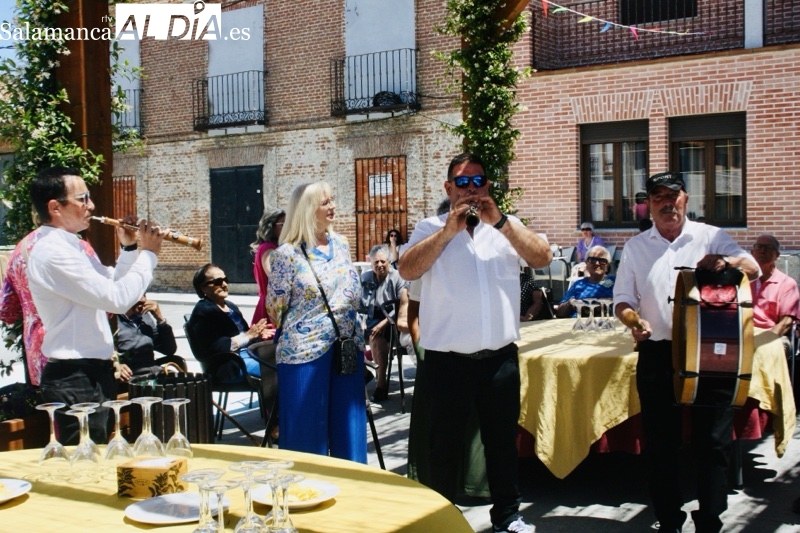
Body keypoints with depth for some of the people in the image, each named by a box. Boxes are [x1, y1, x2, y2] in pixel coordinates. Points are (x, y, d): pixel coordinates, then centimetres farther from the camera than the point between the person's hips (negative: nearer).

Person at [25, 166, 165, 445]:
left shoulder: (72, 245, 11)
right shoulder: (52, 251, -20)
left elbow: (111, 285, 20)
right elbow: (117, 298, -25)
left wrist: (129, 249, 5)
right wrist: (149, 253, -13)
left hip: (93, 372, 10)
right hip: (74, 380, -10)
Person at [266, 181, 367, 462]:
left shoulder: (341, 244, 9)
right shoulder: (287, 254, -9)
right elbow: (275, 307, -1)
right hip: (306, 350, -5)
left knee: (348, 426, 11)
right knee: (307, 430, 2)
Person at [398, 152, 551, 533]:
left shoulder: (506, 227, 8)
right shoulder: (430, 228, 2)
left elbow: (543, 258, -6)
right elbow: (407, 270, -13)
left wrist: (499, 222, -15)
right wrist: (448, 230, -17)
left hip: (501, 357, 2)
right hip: (448, 359, -2)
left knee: (502, 441, 14)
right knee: (446, 444, 10)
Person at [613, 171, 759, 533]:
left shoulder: (710, 237, 5)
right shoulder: (635, 247, 11)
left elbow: (753, 269, -4)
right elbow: (622, 298, 8)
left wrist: (726, 262, -27)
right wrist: (633, 320, -15)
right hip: (656, 356, 2)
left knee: (712, 442, 1)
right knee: (660, 445, 7)